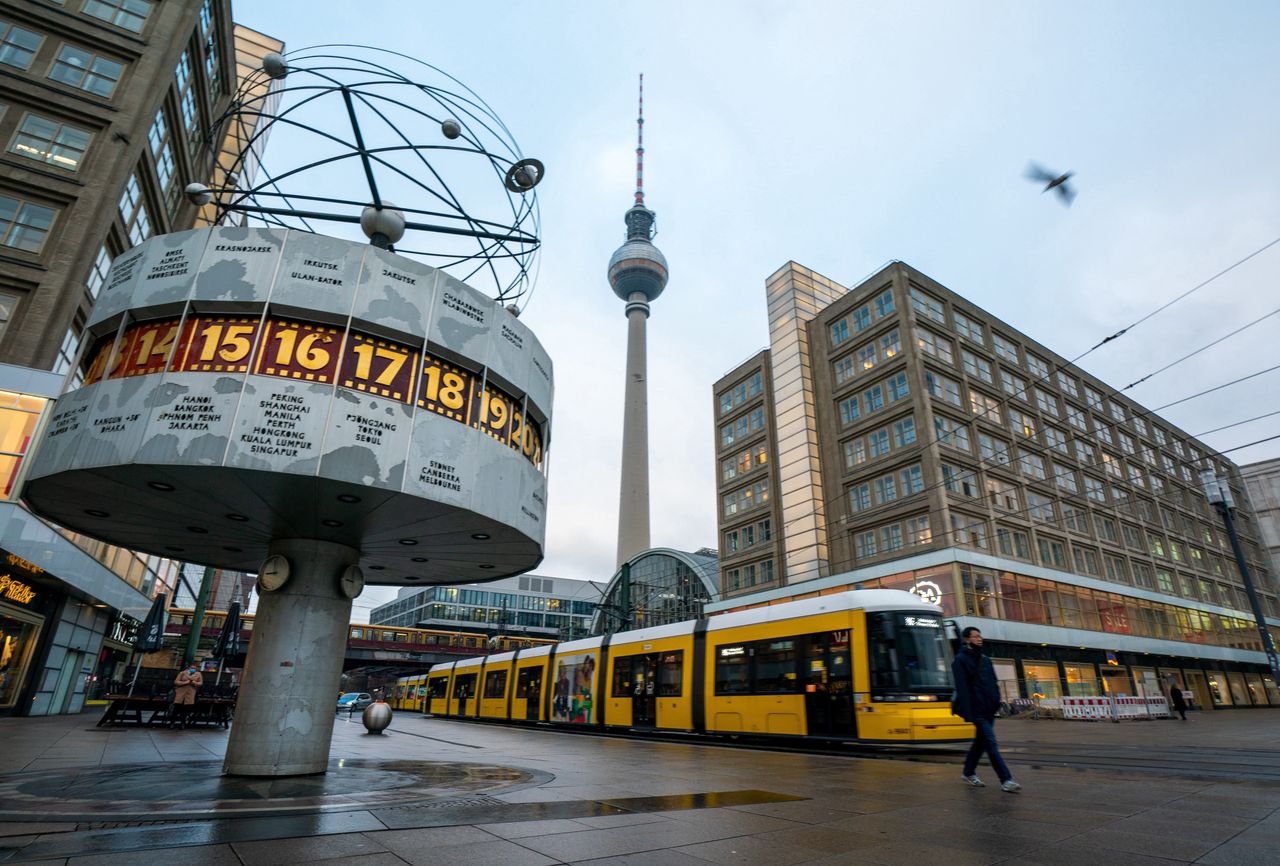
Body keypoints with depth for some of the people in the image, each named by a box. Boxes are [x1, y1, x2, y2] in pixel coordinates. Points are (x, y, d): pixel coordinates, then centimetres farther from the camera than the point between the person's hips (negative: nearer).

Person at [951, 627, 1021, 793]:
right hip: (977, 709, -8)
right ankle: (1005, 780, -5)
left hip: (989, 709, 8)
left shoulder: (985, 659, 16)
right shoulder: (961, 659, -8)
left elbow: (993, 683, 17)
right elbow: (962, 688, -14)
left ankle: (969, 772, 26)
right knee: (991, 743, -9)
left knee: (981, 741, 14)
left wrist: (996, 703, 4)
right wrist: (967, 712, -18)